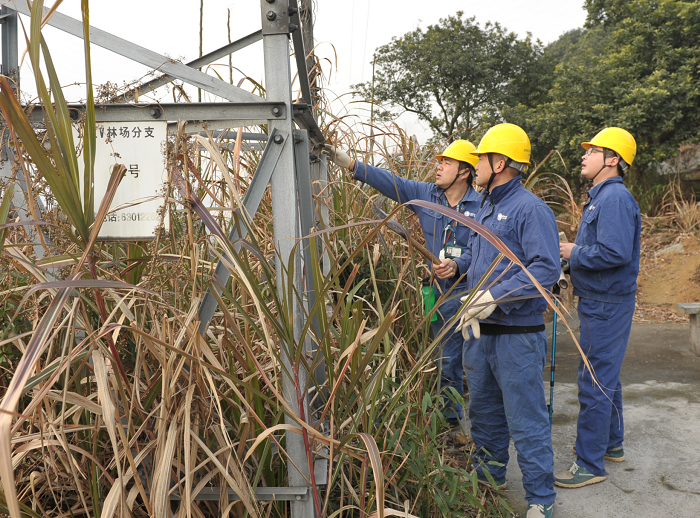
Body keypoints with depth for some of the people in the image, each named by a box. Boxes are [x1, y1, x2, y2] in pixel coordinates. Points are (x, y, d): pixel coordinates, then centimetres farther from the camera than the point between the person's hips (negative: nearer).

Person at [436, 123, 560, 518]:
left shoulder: (530, 209, -15)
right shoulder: (485, 208, 14)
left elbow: (547, 268, -24)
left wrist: (495, 296, -29)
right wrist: (458, 265, 7)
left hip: (517, 334, -9)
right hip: (480, 332, 9)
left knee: (526, 421, 0)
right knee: (483, 411, 21)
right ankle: (488, 479, 39)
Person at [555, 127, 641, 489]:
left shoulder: (615, 198, -18)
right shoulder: (600, 196, 15)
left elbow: (615, 252, -29)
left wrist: (574, 253, -16)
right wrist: (575, 254, 5)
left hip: (607, 306, -11)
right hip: (599, 301, 11)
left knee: (595, 382, -4)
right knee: (606, 377, 20)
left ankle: (590, 464, 6)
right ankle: (611, 443, 35)